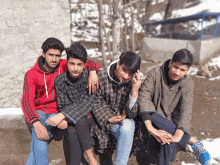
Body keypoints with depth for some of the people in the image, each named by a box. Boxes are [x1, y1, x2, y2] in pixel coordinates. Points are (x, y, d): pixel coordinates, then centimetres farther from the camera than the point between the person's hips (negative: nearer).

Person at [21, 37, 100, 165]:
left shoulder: (64, 66, -2)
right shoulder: (31, 74, -5)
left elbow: (91, 64, -3)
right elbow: (26, 100, -16)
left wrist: (93, 72, -29)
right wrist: (36, 123, -34)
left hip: (56, 111, 0)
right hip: (38, 112, 0)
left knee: (39, 138, -27)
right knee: (39, 134, -31)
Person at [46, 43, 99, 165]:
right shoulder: (60, 81, -6)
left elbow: (87, 103, -22)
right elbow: (63, 106, -1)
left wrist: (63, 115, -31)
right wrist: (63, 119, -24)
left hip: (90, 116, -1)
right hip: (71, 119, 2)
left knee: (79, 122, -32)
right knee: (71, 131, -30)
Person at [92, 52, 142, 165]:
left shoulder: (134, 83, -12)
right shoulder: (102, 77, -14)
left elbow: (131, 114, -14)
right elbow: (97, 103, -1)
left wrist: (134, 92, -29)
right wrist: (109, 118, -13)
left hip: (125, 119, -1)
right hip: (105, 119, 1)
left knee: (127, 126, -30)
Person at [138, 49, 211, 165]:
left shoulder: (187, 83, -8)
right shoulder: (155, 73, -13)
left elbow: (185, 110, -20)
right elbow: (144, 96, -24)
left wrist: (177, 136, -37)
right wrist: (150, 127, -35)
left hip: (172, 122, -1)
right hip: (156, 118, 1)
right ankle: (193, 141, -23)